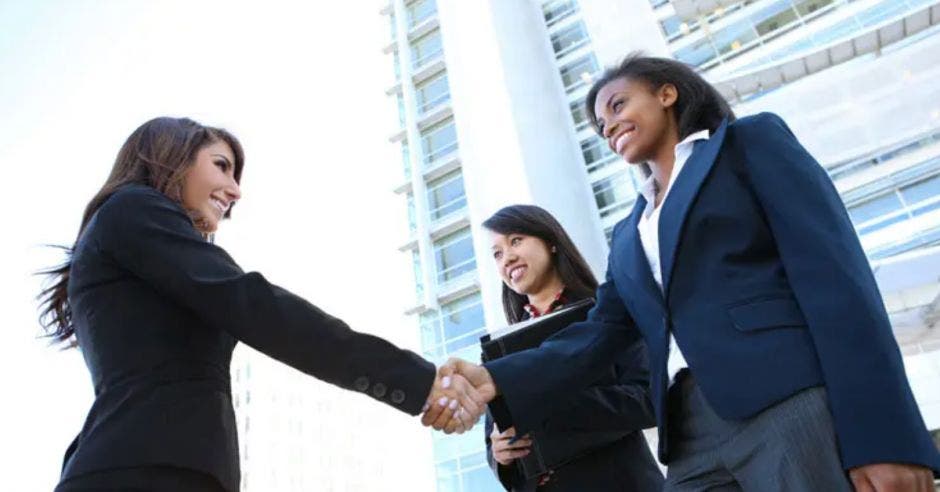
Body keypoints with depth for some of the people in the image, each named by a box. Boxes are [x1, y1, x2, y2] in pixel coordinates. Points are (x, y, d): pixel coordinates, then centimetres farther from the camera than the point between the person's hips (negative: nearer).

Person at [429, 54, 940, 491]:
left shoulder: (750, 140, 9)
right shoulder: (628, 235, 24)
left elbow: (834, 276, -3)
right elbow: (599, 333, 13)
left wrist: (883, 435, -13)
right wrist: (496, 379, -4)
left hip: (795, 407, -5)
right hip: (691, 441, 5)